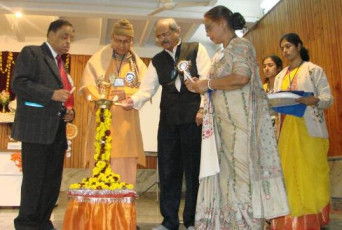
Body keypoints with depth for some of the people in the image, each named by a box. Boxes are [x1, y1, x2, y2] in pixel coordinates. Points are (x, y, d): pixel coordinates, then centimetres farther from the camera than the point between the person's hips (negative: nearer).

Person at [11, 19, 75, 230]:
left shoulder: (60, 63, 22)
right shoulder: (31, 53, 0)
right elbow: (19, 83, -12)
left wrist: (70, 111, 9)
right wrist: (52, 94, -19)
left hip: (57, 130, 8)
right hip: (36, 128, -7)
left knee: (53, 180, 8)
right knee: (34, 178, -3)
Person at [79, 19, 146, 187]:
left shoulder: (138, 63, 14)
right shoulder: (99, 59, 7)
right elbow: (87, 84, -4)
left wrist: (127, 93, -16)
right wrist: (98, 101, -24)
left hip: (126, 124, 2)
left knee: (125, 169, 1)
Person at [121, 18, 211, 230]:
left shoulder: (196, 49, 6)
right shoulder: (157, 60, 16)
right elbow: (147, 88, 7)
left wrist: (203, 109, -11)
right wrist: (134, 100, -13)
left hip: (193, 117, -4)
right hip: (168, 119, 4)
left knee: (193, 169, 2)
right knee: (168, 170, 6)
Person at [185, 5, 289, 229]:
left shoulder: (241, 46, -4)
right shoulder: (221, 54, 21)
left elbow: (241, 77, -22)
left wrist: (208, 83, -12)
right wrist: (199, 87, 8)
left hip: (240, 122, -9)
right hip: (224, 123, 9)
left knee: (241, 172, -6)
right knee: (225, 173, 7)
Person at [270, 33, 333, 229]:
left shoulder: (314, 70, 2)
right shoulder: (280, 76, 19)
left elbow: (328, 98, -4)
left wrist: (312, 100, -24)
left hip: (309, 130, -5)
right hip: (287, 130, 5)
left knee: (311, 173, -5)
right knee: (290, 173, 2)